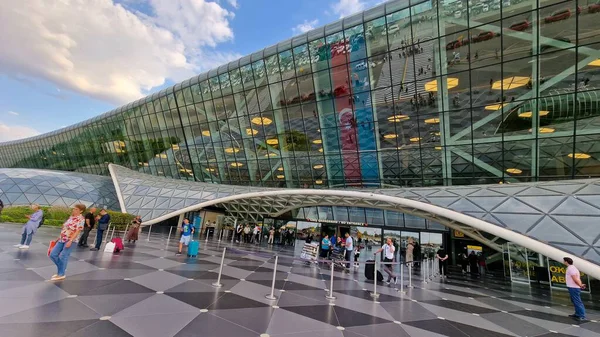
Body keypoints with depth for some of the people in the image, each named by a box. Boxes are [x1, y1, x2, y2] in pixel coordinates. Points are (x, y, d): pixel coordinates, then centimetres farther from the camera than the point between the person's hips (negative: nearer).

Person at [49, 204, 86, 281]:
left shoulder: (81, 219, -13)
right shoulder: (71, 217, 13)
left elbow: (77, 231, -18)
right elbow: (64, 228, 22)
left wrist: (70, 241, -23)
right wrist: (59, 237, 21)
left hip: (71, 240, -8)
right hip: (62, 239, 8)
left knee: (63, 256, -5)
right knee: (53, 254, 8)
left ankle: (61, 274, 11)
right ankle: (61, 268, 26)